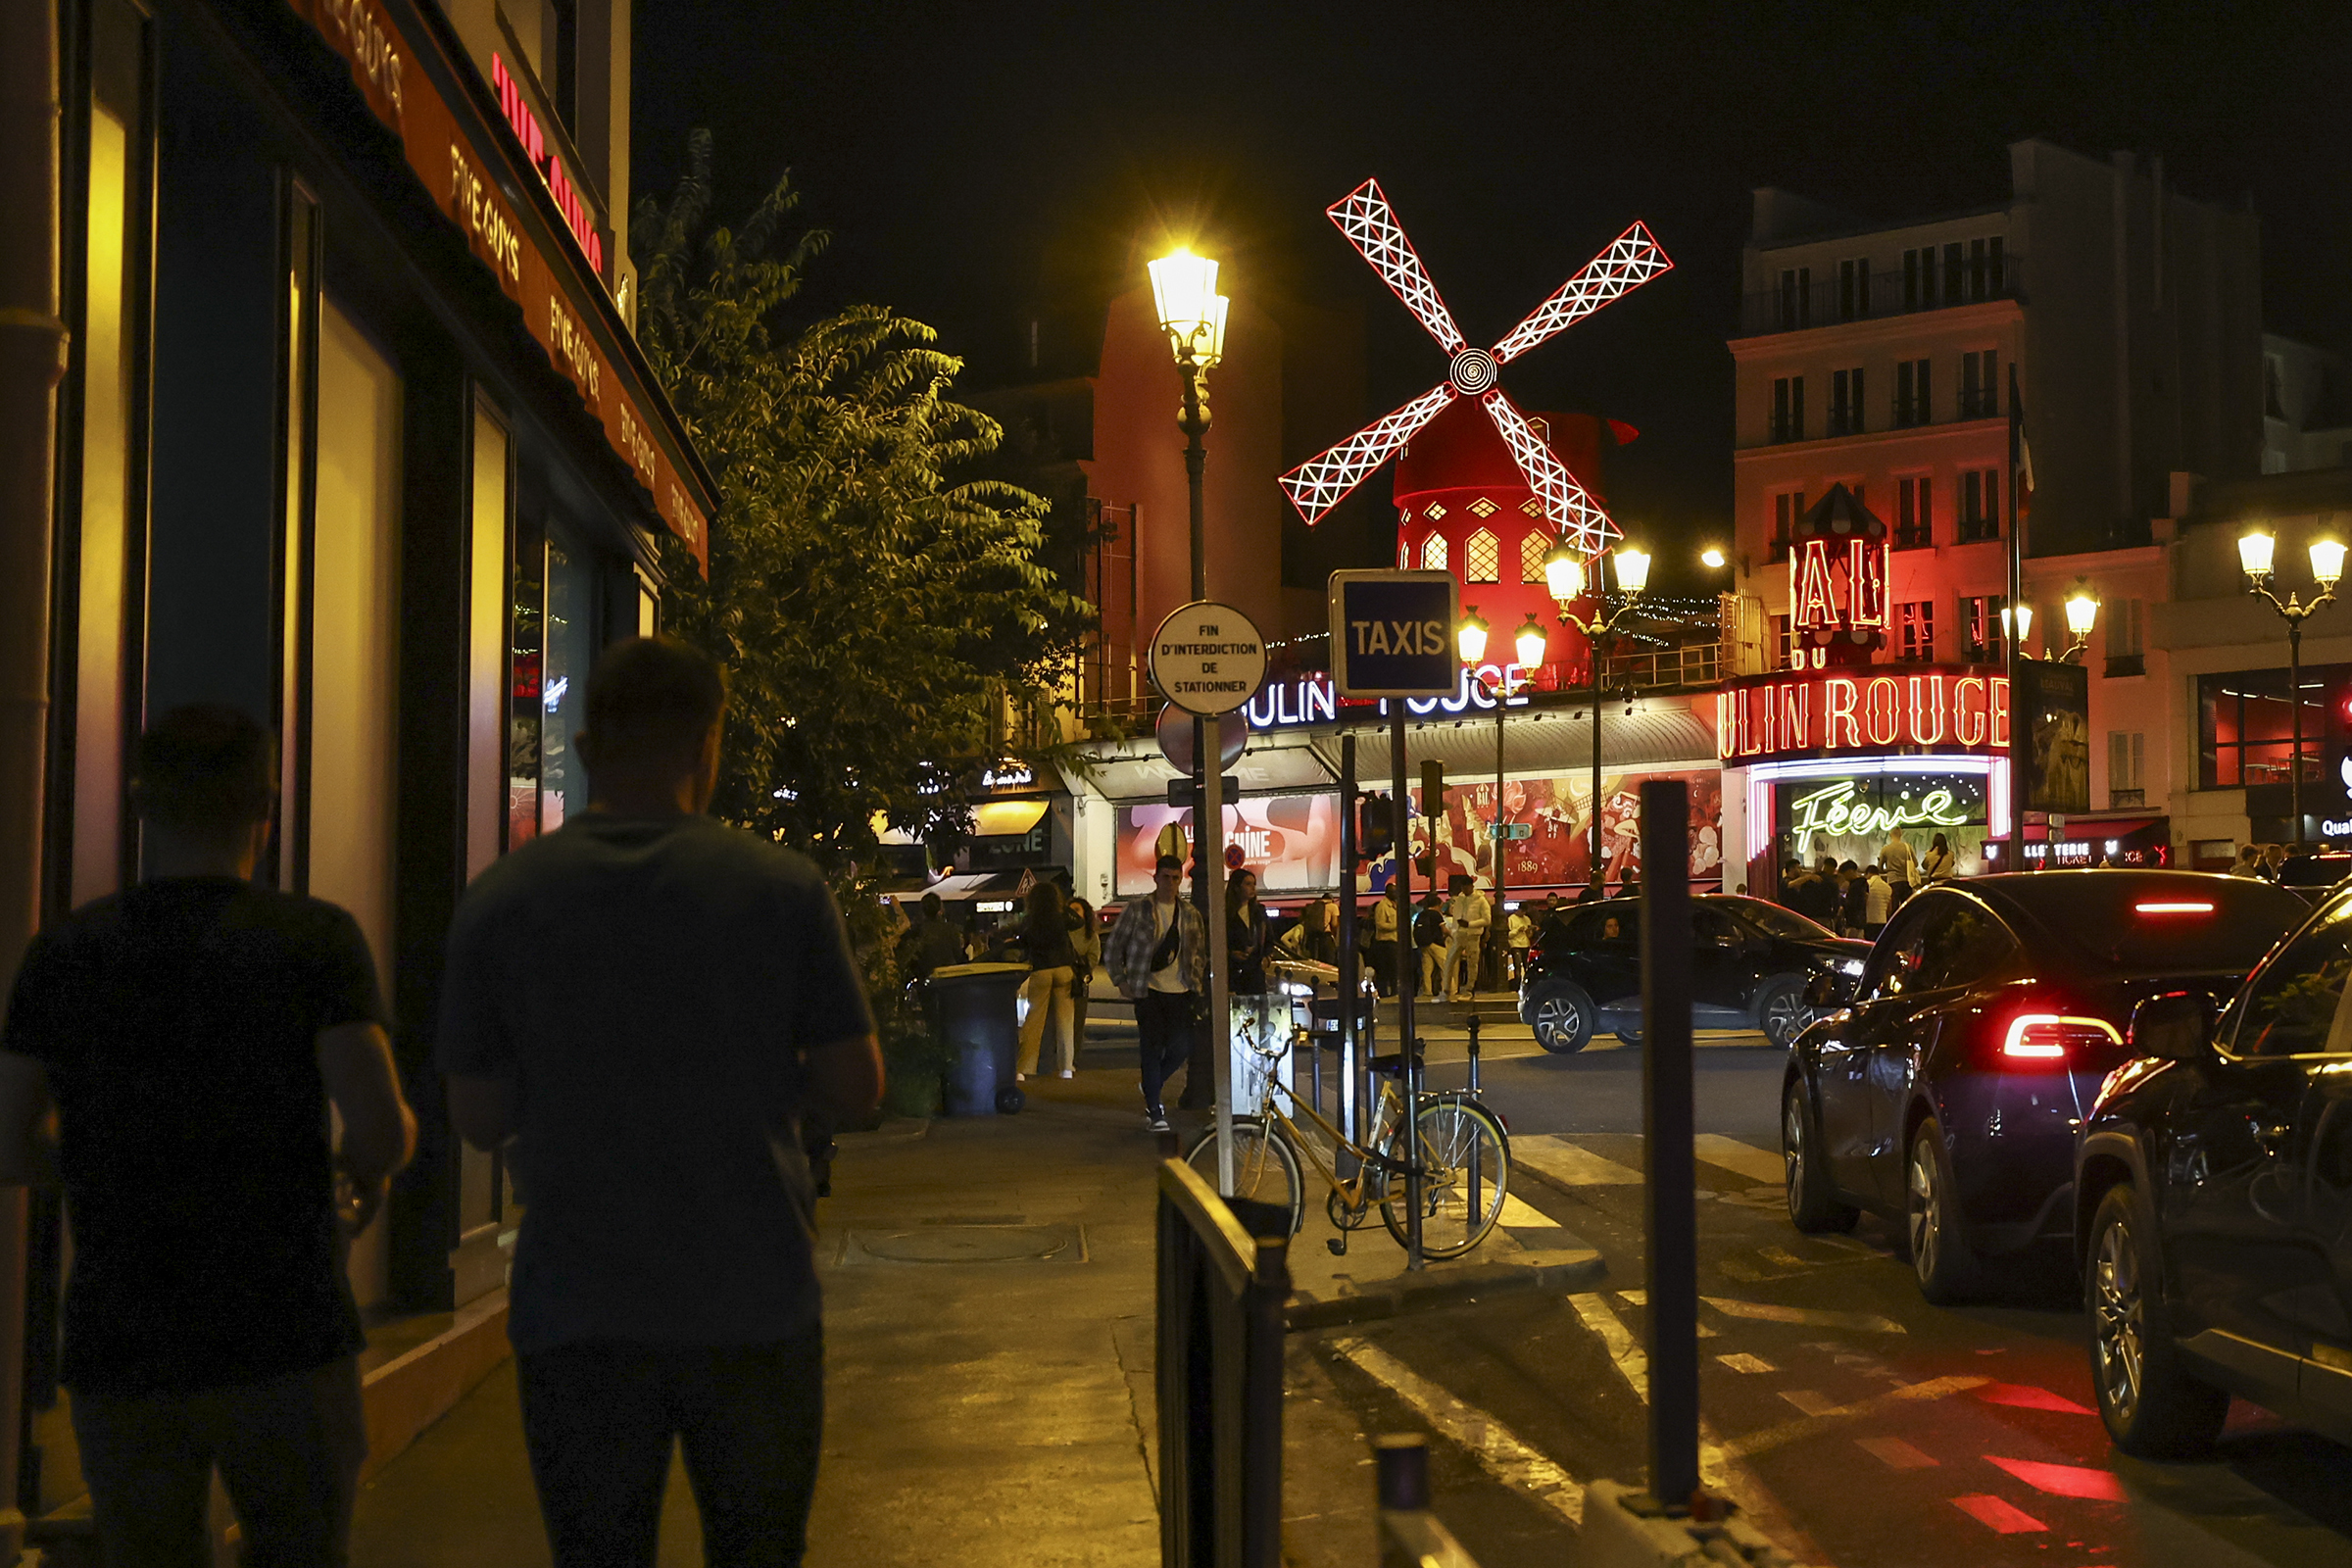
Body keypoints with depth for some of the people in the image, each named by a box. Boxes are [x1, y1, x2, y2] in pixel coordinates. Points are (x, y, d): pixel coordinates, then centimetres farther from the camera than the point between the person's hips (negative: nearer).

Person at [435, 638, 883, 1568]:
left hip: (576, 1318, 0)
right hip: (753, 1310, 0)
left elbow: (479, 1120, 1)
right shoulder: (783, 887, -5)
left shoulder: (500, 900, -3)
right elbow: (854, 1091, -3)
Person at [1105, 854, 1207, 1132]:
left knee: (1181, 1048, -4)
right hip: (1148, 991, -3)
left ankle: (1151, 1087, 24)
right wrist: (1121, 981, -3)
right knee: (1153, 1049, -8)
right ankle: (1154, 1110, 0)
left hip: (1180, 992, 3)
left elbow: (1200, 951, 21)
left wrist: (1198, 980, 8)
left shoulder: (1190, 913, 11)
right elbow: (1112, 948, 4)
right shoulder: (1137, 911, 0)